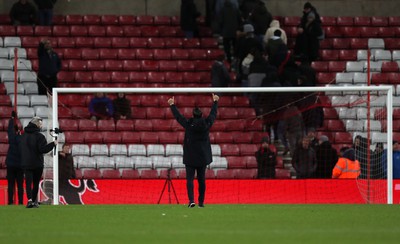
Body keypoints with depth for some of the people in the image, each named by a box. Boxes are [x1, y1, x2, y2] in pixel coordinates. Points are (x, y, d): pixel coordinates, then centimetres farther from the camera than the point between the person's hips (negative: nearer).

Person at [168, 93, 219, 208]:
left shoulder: (188, 124, -10)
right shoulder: (206, 124, -4)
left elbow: (178, 116, 3)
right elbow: (213, 114, 13)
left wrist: (172, 105, 18)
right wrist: (215, 101, 29)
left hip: (190, 157, -3)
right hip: (203, 157, 3)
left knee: (190, 179, -3)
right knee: (201, 179, 10)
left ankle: (191, 200, -19)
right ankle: (201, 202, 13)